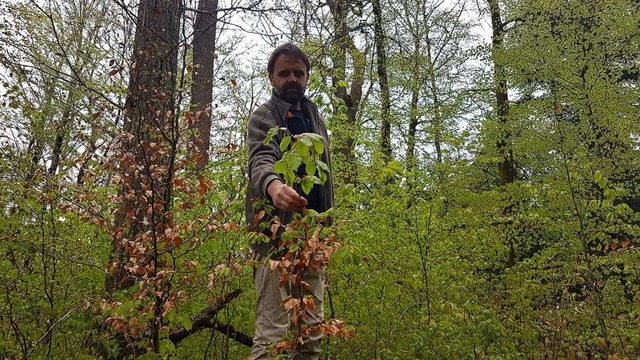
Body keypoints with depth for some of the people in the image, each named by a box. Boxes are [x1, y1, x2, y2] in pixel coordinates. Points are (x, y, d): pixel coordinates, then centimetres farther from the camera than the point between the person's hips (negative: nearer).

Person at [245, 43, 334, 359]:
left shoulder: (314, 117, 19)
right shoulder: (264, 116, -2)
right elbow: (260, 160, -23)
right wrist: (273, 185, -46)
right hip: (277, 231, -7)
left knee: (312, 333, 9)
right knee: (272, 333, -11)